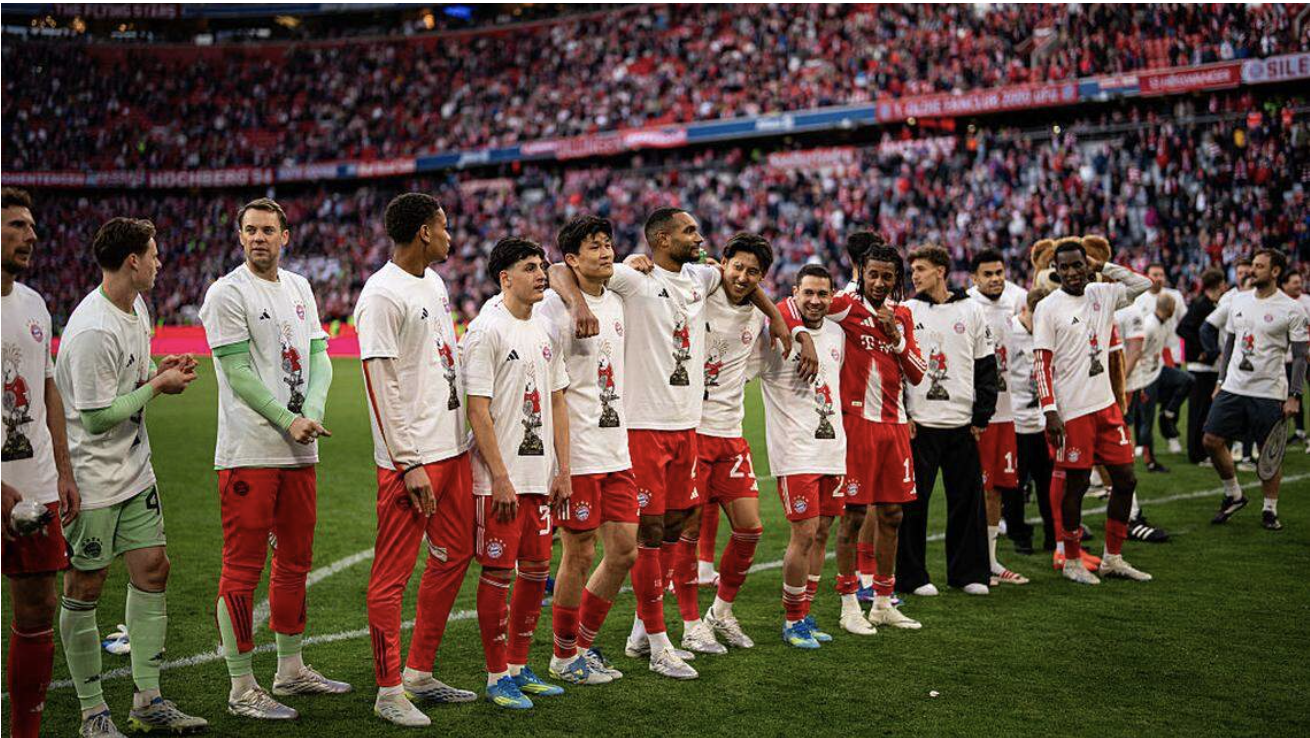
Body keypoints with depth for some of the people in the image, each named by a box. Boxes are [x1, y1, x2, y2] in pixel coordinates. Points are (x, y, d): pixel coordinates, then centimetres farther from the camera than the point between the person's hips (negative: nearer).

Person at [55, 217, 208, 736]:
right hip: (90, 476, -9)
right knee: (84, 589, 3)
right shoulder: (91, 332, -23)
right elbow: (96, 417, -21)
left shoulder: (136, 307, 7)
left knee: (152, 571, 8)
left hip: (134, 470, 9)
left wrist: (161, 374, 1)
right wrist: (158, 385, -14)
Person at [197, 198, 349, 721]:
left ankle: (291, 670, 27)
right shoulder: (227, 293, -6)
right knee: (242, 570, -3)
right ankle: (242, 688, 3)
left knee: (295, 561, 14)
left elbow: (319, 358, 11)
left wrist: (313, 414, -6)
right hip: (249, 453, -7)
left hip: (300, 452, 7)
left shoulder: (298, 288, 15)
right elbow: (239, 373, -11)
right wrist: (288, 421, -16)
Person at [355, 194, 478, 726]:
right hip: (412, 458, -10)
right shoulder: (382, 295, -14)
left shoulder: (434, 282, 15)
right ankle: (389, 692, 8)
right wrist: (409, 465, -18)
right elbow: (381, 386, -17)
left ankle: (419, 675, 26)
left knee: (453, 558, 15)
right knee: (393, 573, -1)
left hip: (454, 447, 10)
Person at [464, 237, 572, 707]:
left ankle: (519, 666, 25)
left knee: (537, 569, 12)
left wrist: (563, 469, 9)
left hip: (541, 473, 8)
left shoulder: (545, 331, 13)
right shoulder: (486, 330, -11)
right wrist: (501, 479, -17)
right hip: (500, 479, -8)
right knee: (498, 572, -1)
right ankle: (498, 676, 10)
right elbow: (477, 409, -15)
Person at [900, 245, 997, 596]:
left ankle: (969, 572, 18)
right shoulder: (906, 312, 3)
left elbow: (986, 365, 9)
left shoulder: (971, 310, 8)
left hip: (962, 423, 2)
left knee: (968, 498, 6)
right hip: (919, 423, -2)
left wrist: (982, 416, 3)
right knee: (914, 501, -1)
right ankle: (912, 576, 8)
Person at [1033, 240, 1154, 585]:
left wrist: (1102, 267, 7)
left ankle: (1113, 558, 20)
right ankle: (1072, 561, 15)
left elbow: (1143, 284, 15)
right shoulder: (1048, 308, -7)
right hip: (1072, 411, -6)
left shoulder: (1102, 295, 8)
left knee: (1125, 479, 8)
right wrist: (1050, 412, -16)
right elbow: (1043, 365, -10)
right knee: (1076, 484, 1)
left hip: (1106, 404, 6)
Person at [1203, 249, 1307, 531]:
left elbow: (1300, 357, -5)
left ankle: (1270, 510, 16)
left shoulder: (1291, 310, -7)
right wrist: (1221, 381, 13)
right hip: (1233, 388, 5)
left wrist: (1294, 397, -11)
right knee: (1212, 441, -1)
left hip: (1269, 393, -5)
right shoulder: (1239, 302, 8)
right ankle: (1233, 495, 18)